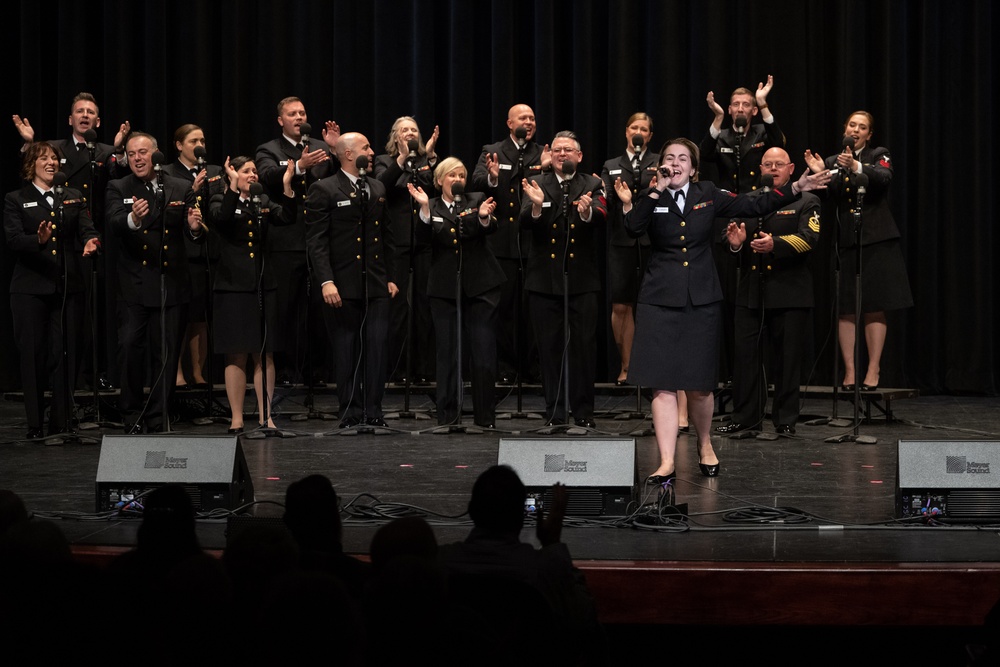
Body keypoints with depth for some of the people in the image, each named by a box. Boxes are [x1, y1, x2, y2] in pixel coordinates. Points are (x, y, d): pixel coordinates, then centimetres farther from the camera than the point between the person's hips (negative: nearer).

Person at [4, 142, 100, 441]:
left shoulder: (73, 197, 15)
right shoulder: (16, 200, 6)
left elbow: (86, 229, 2)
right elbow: (13, 239, -8)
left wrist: (90, 241, -22)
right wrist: (39, 240, -28)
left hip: (68, 287, 2)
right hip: (31, 288, -2)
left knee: (64, 355, 2)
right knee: (33, 355, -1)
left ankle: (62, 423, 8)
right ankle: (35, 424, 5)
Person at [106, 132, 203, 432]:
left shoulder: (180, 190, 8)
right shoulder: (119, 189, 3)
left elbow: (191, 236, 5)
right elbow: (113, 224, -16)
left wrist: (194, 227, -19)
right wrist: (133, 219, -39)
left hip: (172, 284, 2)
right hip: (135, 286, -2)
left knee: (167, 354, 6)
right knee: (131, 348, -9)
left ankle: (158, 419, 14)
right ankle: (131, 416, 3)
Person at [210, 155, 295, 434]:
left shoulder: (263, 204, 13)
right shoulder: (222, 202, 2)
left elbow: (287, 217, -5)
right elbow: (221, 217, -21)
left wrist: (287, 185, -15)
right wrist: (233, 186, -26)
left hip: (264, 286, 3)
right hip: (233, 288, -3)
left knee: (264, 355, 3)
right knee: (236, 356, 0)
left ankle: (265, 416, 8)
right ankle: (236, 419, 5)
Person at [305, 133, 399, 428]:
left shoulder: (378, 189, 15)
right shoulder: (324, 190, -3)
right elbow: (315, 240, -8)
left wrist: (390, 277, 14)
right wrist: (326, 281, -17)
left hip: (376, 285, 5)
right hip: (343, 286, -4)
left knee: (378, 348, -1)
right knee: (347, 352, 2)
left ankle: (373, 412, 5)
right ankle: (351, 413, 9)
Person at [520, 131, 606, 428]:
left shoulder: (592, 185, 5)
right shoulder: (536, 185, 6)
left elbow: (600, 216, -14)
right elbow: (526, 223, -8)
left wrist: (587, 211, -37)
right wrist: (536, 205, -30)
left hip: (582, 279, -1)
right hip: (545, 278, 1)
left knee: (584, 346, -1)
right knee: (550, 347, 5)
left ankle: (584, 412, 6)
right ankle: (555, 412, 13)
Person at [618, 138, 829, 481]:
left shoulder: (708, 195, 7)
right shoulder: (652, 200, 2)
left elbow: (755, 206, 6)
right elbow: (633, 228, -17)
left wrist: (797, 188, 0)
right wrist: (657, 189, -19)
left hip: (702, 301, 1)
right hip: (660, 300, -1)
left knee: (699, 384, 6)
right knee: (663, 384, -6)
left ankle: (704, 443, 33)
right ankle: (666, 462, -4)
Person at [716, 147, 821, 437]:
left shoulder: (806, 202, 2)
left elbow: (808, 238, -14)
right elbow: (736, 239, 15)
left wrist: (775, 244, -31)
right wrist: (735, 243, -10)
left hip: (789, 293, -4)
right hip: (751, 293, 4)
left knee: (787, 359, 2)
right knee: (745, 355, 3)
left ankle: (785, 421, 10)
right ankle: (745, 416, 13)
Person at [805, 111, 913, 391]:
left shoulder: (878, 155, 4)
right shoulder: (833, 162, 13)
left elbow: (885, 177, -18)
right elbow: (828, 200, 4)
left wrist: (856, 167, -34)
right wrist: (819, 174, -12)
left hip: (876, 241, -3)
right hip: (846, 242, 3)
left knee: (874, 308, -3)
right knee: (845, 310, -1)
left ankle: (873, 371, -1)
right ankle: (849, 372, 2)